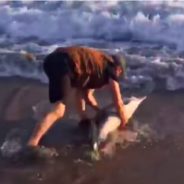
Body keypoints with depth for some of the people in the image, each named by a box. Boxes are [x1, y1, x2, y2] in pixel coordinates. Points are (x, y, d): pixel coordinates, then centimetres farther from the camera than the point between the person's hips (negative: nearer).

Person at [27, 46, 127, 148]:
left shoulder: (97, 64, 35)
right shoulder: (111, 68, 15)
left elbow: (88, 97, 41)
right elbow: (118, 102, 15)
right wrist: (123, 122, 28)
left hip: (53, 60, 10)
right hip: (62, 64, -10)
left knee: (81, 87, 30)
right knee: (58, 111, -11)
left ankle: (84, 121, 35)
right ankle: (30, 146, -15)